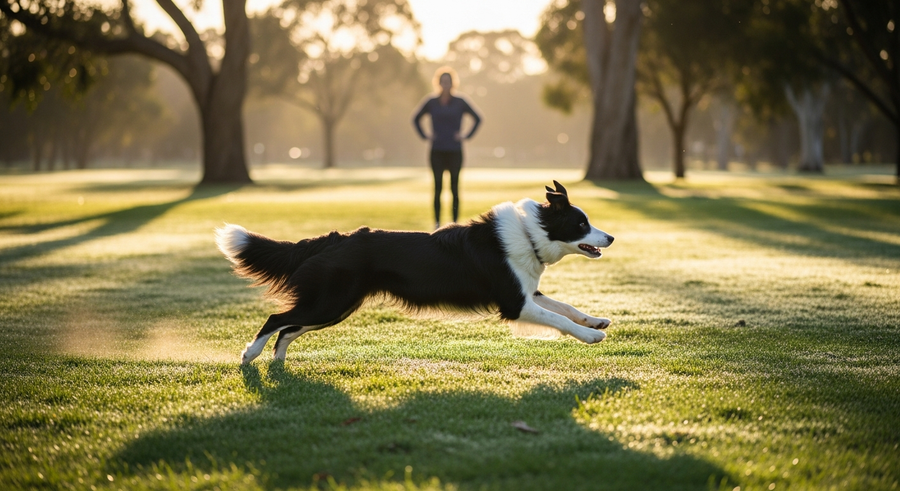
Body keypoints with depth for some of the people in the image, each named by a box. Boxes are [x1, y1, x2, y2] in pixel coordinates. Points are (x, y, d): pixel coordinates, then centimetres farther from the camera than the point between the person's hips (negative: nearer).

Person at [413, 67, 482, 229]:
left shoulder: (460, 102, 1)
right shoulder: (431, 103, 4)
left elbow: (477, 119, 9)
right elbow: (416, 119, 17)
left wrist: (467, 136, 1)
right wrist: (424, 136, 6)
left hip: (455, 151, -1)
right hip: (437, 152, 1)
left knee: (454, 188, 0)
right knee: (437, 187, -1)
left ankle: (455, 222, 6)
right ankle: (437, 223, 4)